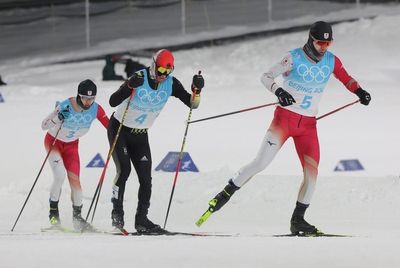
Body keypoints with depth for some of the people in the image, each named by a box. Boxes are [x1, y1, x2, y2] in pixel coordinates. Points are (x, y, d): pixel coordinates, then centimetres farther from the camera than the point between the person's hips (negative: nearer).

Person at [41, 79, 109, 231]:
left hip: (71, 145, 3)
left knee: (75, 180, -5)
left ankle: (77, 217, 11)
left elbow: (109, 126, -11)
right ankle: (53, 210, -4)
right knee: (60, 175, -22)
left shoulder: (96, 109, -21)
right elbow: (44, 125, -29)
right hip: (53, 141, -3)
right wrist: (58, 118, -47)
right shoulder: (65, 106, -31)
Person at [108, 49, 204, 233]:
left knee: (145, 178, -2)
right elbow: (113, 102, -30)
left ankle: (141, 219, 5)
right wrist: (129, 86, -46)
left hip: (140, 135, 5)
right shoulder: (139, 79, -24)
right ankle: (117, 212, -8)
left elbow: (192, 104, -10)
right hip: (119, 130, -5)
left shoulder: (171, 84, -11)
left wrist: (196, 90, -30)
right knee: (124, 169, -19)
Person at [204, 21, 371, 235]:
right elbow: (266, 77, -11)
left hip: (308, 125, 4)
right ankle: (226, 194, 1)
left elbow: (346, 79, 16)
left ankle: (297, 220, 4)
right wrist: (278, 91, -30)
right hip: (284, 118, -4)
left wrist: (359, 92, -4)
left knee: (312, 172, -6)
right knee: (261, 163, -14)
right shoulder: (294, 58, -11)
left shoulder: (331, 61, 0)